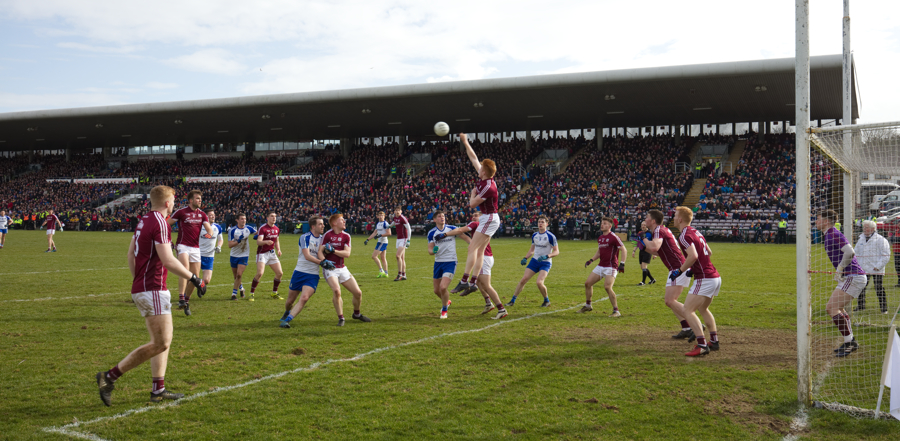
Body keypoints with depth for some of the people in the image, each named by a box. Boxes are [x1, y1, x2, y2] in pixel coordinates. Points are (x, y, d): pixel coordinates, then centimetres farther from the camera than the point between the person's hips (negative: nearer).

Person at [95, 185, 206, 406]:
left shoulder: (144, 220, 13)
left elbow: (130, 253, 20)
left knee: (164, 340, 14)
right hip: (153, 290, -10)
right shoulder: (160, 222, -15)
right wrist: (194, 278, -13)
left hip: (140, 287, 10)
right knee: (160, 344, -8)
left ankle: (158, 389, 16)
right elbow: (168, 261, -21)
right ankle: (109, 376, -5)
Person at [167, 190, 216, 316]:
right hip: (182, 246, -5)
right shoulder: (181, 212, -3)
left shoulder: (202, 214, 11)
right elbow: (166, 224, 2)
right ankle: (181, 299, -33)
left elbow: (209, 229, 3)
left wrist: (210, 233, -21)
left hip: (196, 248, 5)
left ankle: (186, 300, 22)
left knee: (195, 276, 4)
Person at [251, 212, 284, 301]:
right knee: (260, 273, -21)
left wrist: (278, 249, 5)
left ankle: (274, 293, 20)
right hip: (262, 253, -7)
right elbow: (258, 242, -25)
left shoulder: (276, 229, 8)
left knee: (280, 273, 2)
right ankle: (251, 293, -7)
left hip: (272, 253, 7)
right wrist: (266, 242, -45)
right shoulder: (263, 228, -14)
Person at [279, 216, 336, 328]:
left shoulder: (322, 239, 8)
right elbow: (307, 256, -17)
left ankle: (286, 320, -18)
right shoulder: (305, 237, -8)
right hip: (299, 272, -2)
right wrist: (322, 263, -22)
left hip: (313, 275, 3)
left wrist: (326, 261, -11)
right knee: (290, 300, 8)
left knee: (304, 298, -21)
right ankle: (287, 313, 41)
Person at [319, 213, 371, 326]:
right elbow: (320, 251, -10)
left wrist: (333, 250, -18)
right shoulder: (328, 235, -7)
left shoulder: (346, 236, 6)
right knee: (337, 291, -29)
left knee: (358, 293, 3)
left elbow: (347, 253, -5)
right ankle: (341, 318, -12)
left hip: (342, 269, 5)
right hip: (330, 269, -5)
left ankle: (356, 314, 31)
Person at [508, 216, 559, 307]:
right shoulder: (534, 235, 8)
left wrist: (546, 256, -25)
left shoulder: (551, 236, -10)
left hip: (545, 263, -5)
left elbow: (556, 252, -10)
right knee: (523, 280, -3)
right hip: (535, 261, 5)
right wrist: (525, 258, 6)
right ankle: (513, 300, 6)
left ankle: (547, 301, 3)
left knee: (539, 282, -23)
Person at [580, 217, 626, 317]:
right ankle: (588, 306, 26)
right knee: (588, 283, 8)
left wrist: (622, 263, -23)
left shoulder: (613, 237, -12)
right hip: (600, 266, 8)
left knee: (607, 287, -22)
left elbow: (624, 250, -13)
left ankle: (616, 311, -12)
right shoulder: (600, 238, 13)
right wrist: (591, 260, 14)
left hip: (611, 266, -8)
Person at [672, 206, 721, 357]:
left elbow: (693, 256, -26)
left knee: (687, 311, -10)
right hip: (715, 277, 10)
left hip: (704, 279, -10)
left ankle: (702, 346, -17)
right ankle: (714, 341, 27)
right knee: (703, 309, 26)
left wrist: (680, 271, -16)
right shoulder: (696, 232, 17)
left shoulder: (684, 235, -12)